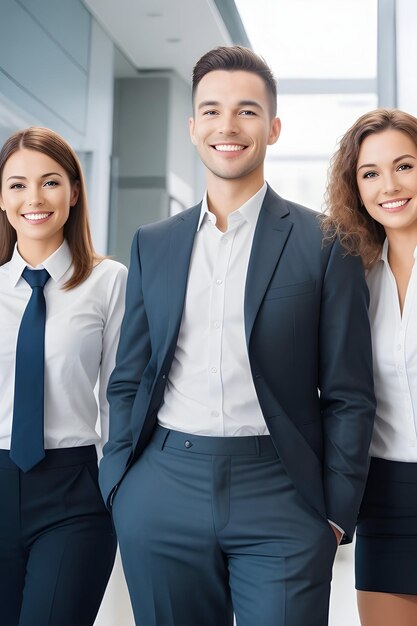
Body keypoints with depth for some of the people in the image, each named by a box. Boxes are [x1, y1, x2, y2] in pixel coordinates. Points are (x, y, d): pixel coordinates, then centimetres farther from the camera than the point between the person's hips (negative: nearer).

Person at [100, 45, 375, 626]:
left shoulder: (325, 243, 0)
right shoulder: (152, 244, 10)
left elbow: (349, 395, -1)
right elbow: (128, 379, 13)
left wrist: (335, 517, -5)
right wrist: (120, 488, 6)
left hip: (279, 496, -2)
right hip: (162, 497, 3)